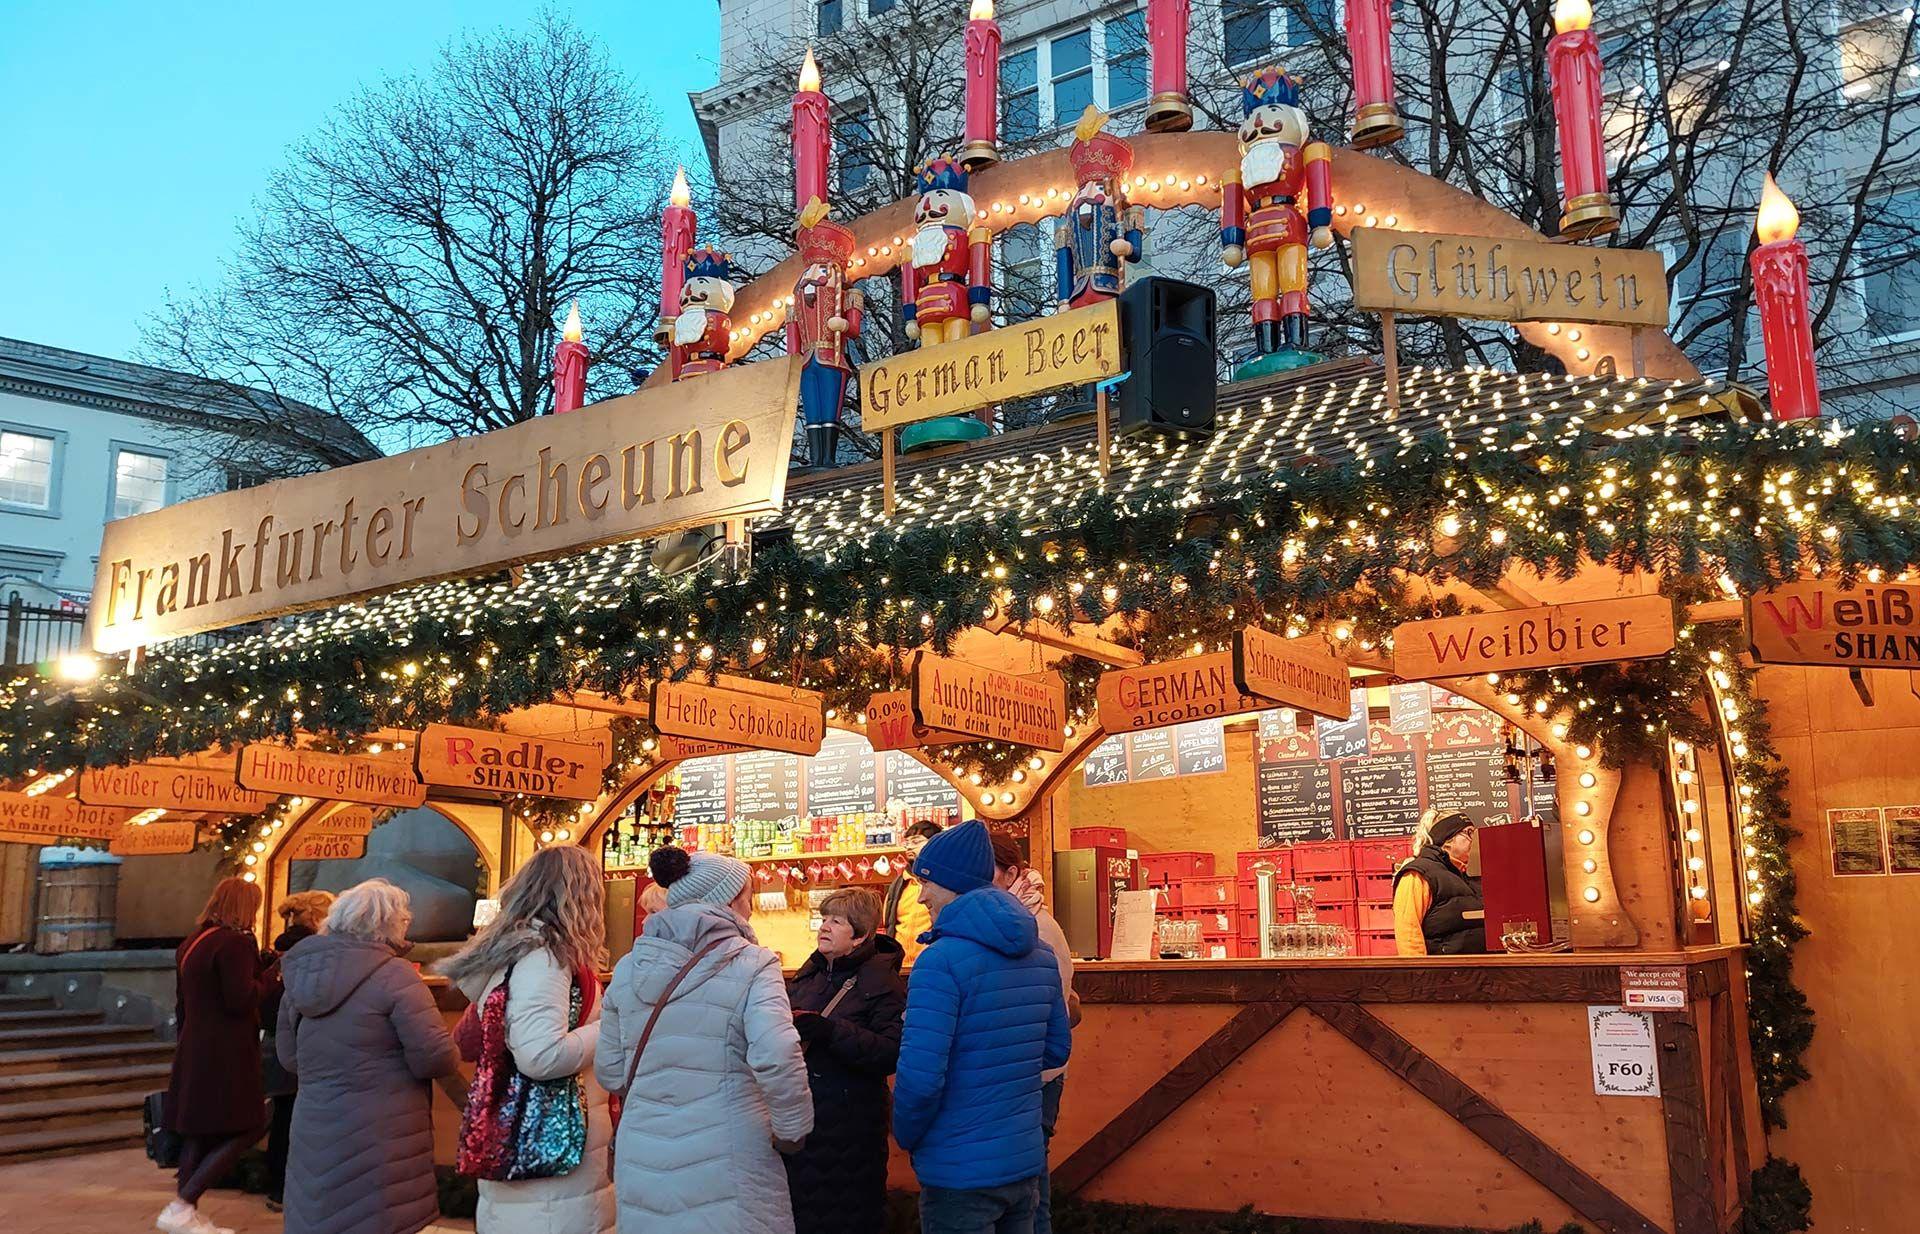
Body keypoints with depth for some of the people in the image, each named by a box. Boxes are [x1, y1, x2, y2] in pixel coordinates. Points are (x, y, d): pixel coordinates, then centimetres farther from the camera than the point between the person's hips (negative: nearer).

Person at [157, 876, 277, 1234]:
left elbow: (183, 1002, 20)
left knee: (199, 1131, 13)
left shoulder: (192, 942, 14)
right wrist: (269, 974, -7)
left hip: (194, 1049, 10)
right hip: (225, 1053, -9)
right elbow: (241, 1000, -20)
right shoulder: (235, 942, -15)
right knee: (245, 1128, -4)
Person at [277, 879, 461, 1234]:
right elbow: (437, 1058, -18)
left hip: (314, 1138, 6)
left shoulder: (301, 971, 8)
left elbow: (289, 1057, 17)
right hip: (380, 1141, -6)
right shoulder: (394, 974, -13)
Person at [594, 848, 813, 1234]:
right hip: (724, 1169, -5)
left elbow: (609, 1071, 11)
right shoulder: (750, 965, -8)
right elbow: (776, 1057, -22)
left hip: (642, 1161, 5)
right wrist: (792, 1130, -8)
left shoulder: (628, 968, 7)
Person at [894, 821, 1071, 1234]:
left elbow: (920, 1078, -23)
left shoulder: (942, 960, -19)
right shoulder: (1040, 956, 4)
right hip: (1026, 1163, 7)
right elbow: (1056, 1050, 13)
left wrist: (907, 1137, -5)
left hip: (960, 1175, -7)